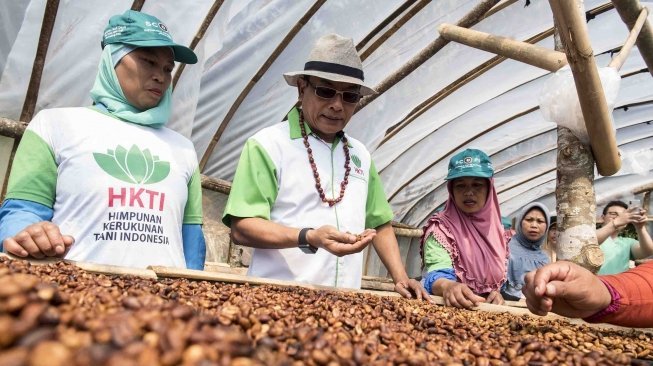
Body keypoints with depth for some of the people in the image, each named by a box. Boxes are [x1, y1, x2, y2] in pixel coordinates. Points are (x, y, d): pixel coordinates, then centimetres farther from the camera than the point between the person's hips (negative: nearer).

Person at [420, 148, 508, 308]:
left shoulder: (497, 229, 9)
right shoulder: (441, 227, -8)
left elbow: (500, 275, 16)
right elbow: (436, 273, -23)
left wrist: (498, 293, -5)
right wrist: (448, 286, -44)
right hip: (449, 307, -4)